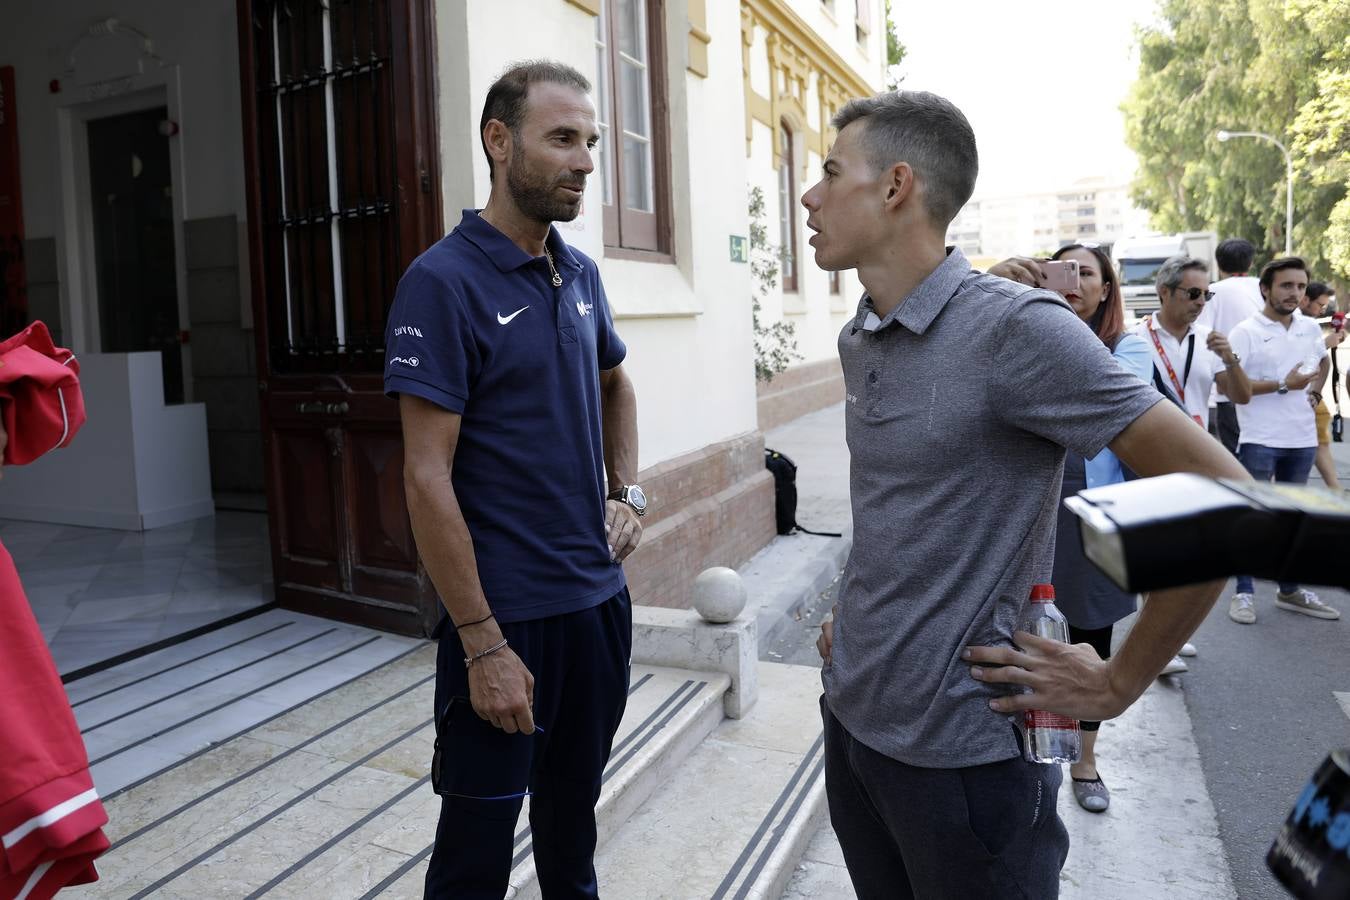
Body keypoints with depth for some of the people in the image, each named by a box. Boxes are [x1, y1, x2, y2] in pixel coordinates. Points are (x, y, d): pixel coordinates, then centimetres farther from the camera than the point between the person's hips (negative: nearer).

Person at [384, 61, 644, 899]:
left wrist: (628, 493, 8)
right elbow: (427, 476, -17)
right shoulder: (443, 281, -14)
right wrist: (482, 643, -18)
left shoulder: (582, 274, 6)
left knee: (574, 805, 22)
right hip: (507, 612, -6)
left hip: (600, 598, 6)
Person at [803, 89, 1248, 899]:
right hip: (850, 714, 7)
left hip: (962, 750, -7)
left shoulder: (1016, 329, -19)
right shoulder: (858, 342, 5)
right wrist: (862, 611, 11)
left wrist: (1118, 682, -14)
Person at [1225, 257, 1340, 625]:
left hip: (1302, 439, 6)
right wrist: (1283, 385, -20)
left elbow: (1323, 362, 29)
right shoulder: (1246, 332, -10)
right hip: (1260, 441, -6)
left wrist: (1314, 392, 12)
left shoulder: (1311, 328, 8)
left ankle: (1290, 590, 26)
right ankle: (1244, 592, 9)